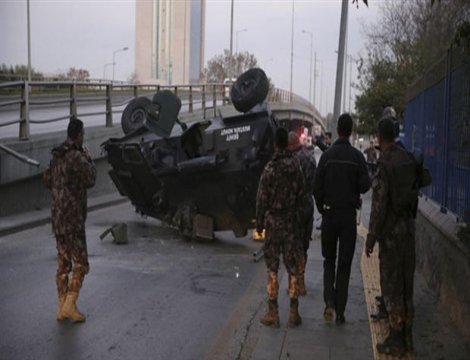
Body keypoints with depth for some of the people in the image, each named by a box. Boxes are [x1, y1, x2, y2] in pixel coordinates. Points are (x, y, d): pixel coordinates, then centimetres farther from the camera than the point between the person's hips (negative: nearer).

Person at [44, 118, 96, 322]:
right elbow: (90, 179, -9)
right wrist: (88, 158, 1)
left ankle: (62, 307, 17)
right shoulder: (77, 157, -17)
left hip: (57, 215, 8)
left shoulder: (57, 155, 9)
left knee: (63, 263, 13)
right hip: (72, 216, -8)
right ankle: (70, 304, -5)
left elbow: (47, 180, 18)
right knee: (80, 263, -1)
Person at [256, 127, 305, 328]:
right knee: (293, 266, 7)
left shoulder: (270, 168, -10)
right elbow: (301, 193, 3)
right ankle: (293, 313, 11)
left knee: (272, 267, 4)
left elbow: (262, 198, -7)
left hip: (273, 220, -2)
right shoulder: (296, 166, 0)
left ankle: (273, 313, 8)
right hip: (291, 221, 3)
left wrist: (259, 222, 3)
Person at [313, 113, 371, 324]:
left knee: (329, 260, 13)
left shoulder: (327, 156, -3)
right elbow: (365, 185, -9)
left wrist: (321, 208, 9)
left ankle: (329, 301, -5)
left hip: (330, 214, 1)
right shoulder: (357, 156, -5)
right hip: (349, 214, 0)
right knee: (345, 263, 6)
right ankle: (340, 311, 6)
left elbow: (317, 186, -5)